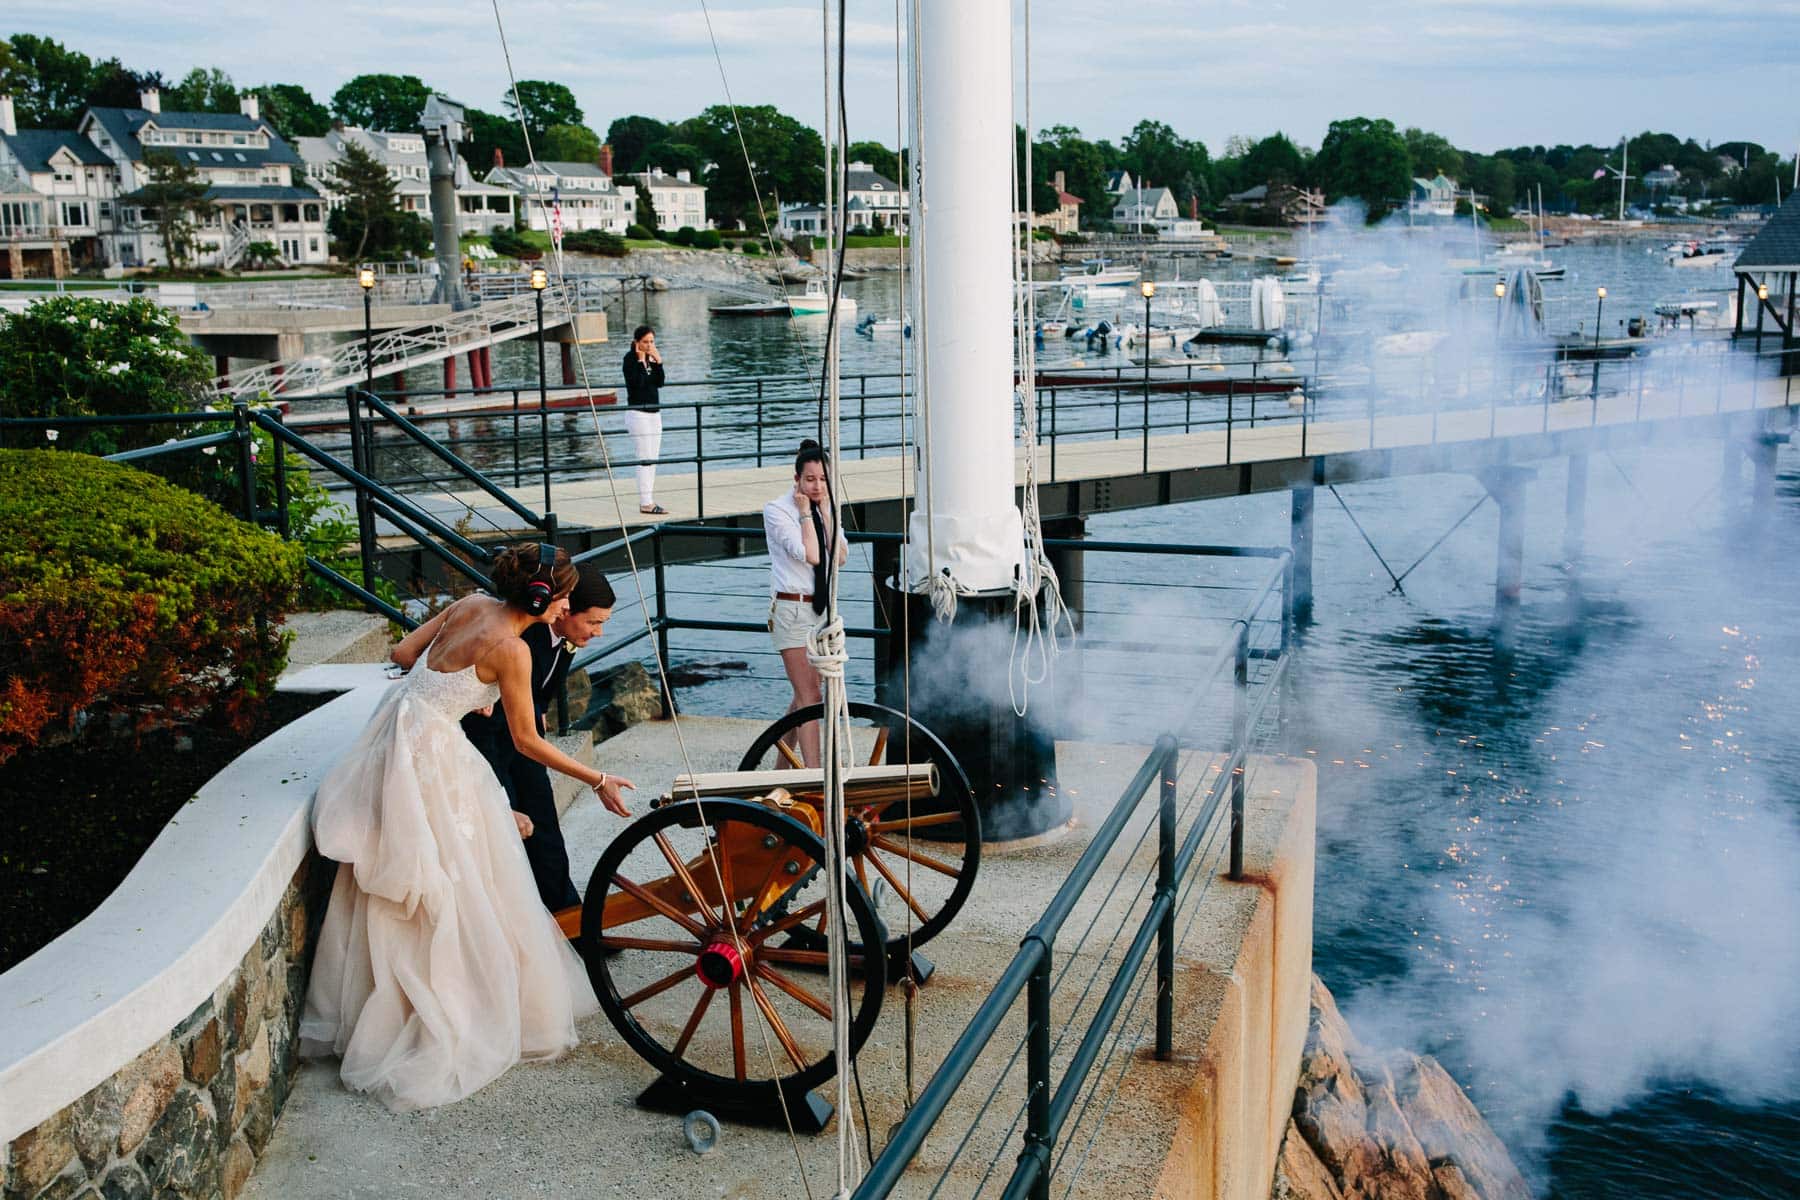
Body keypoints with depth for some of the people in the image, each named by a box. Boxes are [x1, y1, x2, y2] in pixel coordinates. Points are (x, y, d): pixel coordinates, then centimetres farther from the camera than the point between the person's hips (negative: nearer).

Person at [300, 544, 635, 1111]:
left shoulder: (471, 605, 3)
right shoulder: (511, 650, -19)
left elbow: (402, 653, 10)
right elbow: (527, 741, -12)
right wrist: (598, 780, -6)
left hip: (397, 733, 9)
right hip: (430, 754, -9)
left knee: (398, 892, 17)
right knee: (451, 889, 3)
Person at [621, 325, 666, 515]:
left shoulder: (651, 358, 10)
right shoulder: (630, 358, -10)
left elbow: (660, 383, 4)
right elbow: (636, 383, -21)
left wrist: (658, 362, -4)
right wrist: (640, 361, -18)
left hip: (654, 413, 8)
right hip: (638, 413, -8)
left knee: (652, 460, 9)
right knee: (645, 460, -11)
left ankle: (647, 499, 14)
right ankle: (645, 503, -10)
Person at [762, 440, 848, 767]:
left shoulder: (826, 510, 9)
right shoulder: (777, 510, -9)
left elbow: (840, 556, -5)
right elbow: (810, 555, -20)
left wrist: (825, 511, -6)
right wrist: (806, 512, -12)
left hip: (822, 606, 7)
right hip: (792, 608, -7)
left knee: (803, 694, 13)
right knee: (809, 695, -12)